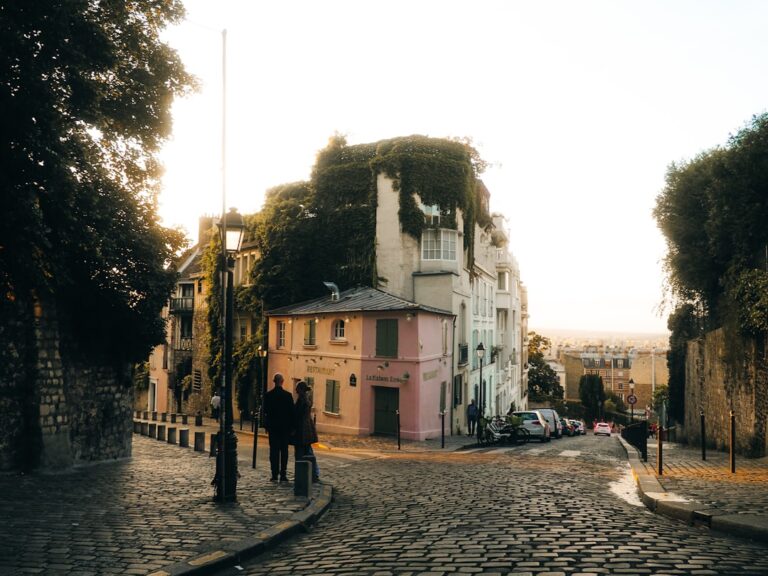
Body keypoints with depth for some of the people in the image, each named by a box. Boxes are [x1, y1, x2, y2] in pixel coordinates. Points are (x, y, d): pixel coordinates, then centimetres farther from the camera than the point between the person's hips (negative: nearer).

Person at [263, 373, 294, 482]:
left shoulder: (268, 395, -3)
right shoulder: (288, 395, -6)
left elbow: (265, 411, 2)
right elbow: (291, 412, -3)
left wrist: (266, 425, 11)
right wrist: (291, 427, 4)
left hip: (272, 427, 1)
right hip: (285, 427, -1)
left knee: (274, 451, 4)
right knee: (284, 450, 5)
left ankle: (274, 475, 1)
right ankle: (283, 475, 2)